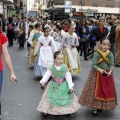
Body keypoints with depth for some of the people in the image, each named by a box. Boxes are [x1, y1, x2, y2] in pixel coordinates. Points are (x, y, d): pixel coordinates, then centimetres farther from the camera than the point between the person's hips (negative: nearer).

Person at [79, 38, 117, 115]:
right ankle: (95, 107, 12)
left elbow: (112, 65, -6)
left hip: (107, 74, 3)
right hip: (97, 74, -3)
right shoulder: (97, 53, -13)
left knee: (107, 91, 9)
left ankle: (102, 106, 26)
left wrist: (110, 71, -25)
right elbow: (93, 65, -16)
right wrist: (99, 69, -32)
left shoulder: (110, 54, -4)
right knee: (96, 90, 2)